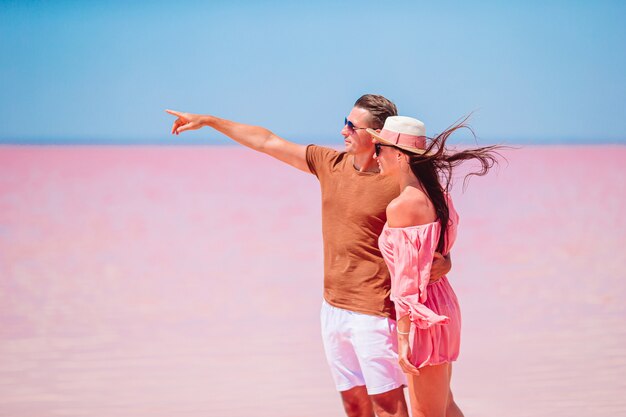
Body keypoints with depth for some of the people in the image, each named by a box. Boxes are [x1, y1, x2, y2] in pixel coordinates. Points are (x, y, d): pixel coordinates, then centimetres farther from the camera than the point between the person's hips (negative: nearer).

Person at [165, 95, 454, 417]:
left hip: (373, 312, -7)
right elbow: (268, 142, 12)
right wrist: (208, 121, 17)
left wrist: (441, 263, -29)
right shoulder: (330, 164, 5)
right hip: (333, 306, 7)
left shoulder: (399, 184, -13)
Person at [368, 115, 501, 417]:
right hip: (442, 301, 9)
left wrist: (403, 337, -17)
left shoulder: (401, 206, -20)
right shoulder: (433, 193, 5)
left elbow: (406, 279, -20)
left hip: (424, 314, -9)